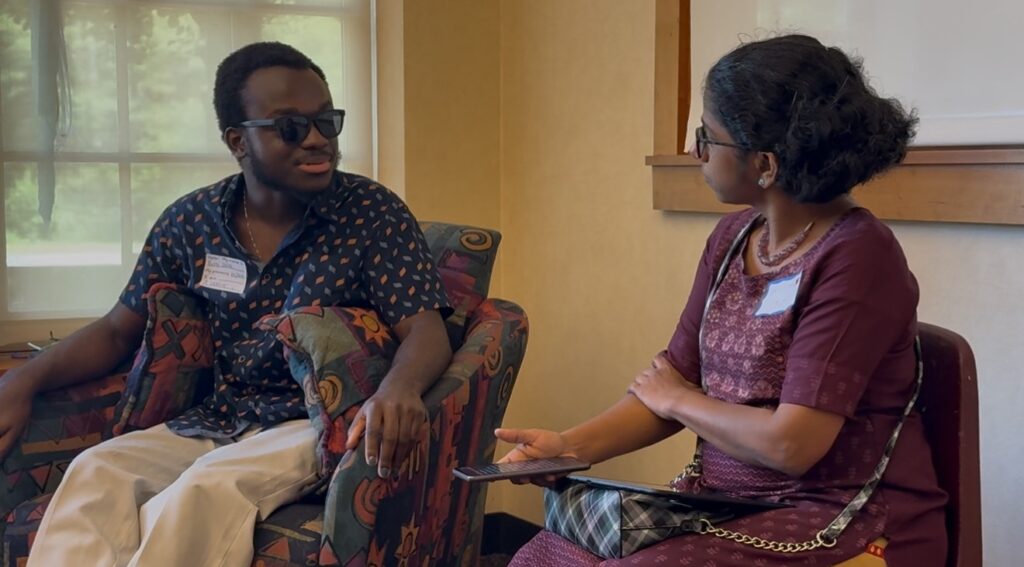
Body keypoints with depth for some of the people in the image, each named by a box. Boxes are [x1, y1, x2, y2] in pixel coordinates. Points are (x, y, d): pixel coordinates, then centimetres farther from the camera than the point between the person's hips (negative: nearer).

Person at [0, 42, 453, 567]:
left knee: (210, 487, -33)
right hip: (214, 421, 4)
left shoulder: (372, 214, -5)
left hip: (320, 424, -3)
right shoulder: (190, 222, 4)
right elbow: (118, 330, 13)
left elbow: (425, 329, -12)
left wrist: (400, 386, -37)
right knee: (96, 471, -24)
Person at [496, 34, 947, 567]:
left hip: (849, 524, -7)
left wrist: (677, 401, -6)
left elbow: (790, 444, -23)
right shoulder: (732, 238, 5)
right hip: (732, 504, 7)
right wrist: (571, 445, -7)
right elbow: (674, 381, 8)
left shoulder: (856, 257, -19)